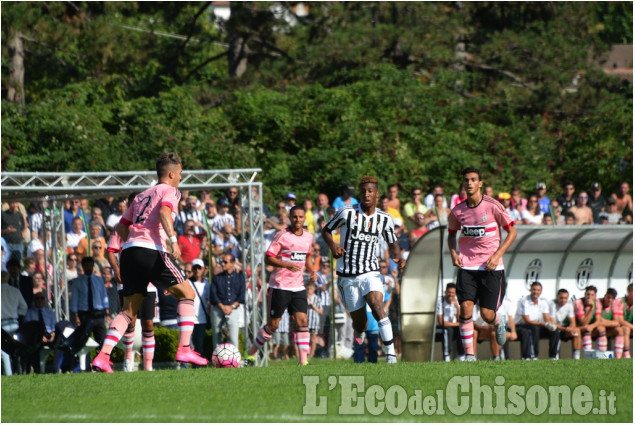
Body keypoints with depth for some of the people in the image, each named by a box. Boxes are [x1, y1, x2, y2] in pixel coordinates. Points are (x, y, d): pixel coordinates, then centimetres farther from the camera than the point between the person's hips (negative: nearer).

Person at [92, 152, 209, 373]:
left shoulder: (141, 196, 27)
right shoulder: (170, 191, 7)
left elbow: (120, 227, 26)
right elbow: (164, 212, -15)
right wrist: (173, 240, -25)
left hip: (129, 252, 7)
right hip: (152, 251, -7)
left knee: (129, 311, 11)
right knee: (187, 293, 6)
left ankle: (103, 356, -6)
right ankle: (184, 349, -3)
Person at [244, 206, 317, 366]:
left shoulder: (308, 237, 9)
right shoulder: (282, 236, -10)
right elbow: (268, 258, -12)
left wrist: (312, 271, 7)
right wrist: (287, 265, -25)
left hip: (298, 286, 5)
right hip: (280, 285, -5)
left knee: (302, 321, -8)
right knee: (273, 324, 0)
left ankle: (303, 360, -9)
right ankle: (251, 355, 17)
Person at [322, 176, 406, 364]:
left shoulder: (384, 219, 3)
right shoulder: (347, 213, -5)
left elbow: (392, 243, 16)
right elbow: (326, 230, 6)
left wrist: (398, 257, -5)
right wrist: (332, 245, -15)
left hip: (370, 272, 1)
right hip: (347, 276, -1)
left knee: (377, 305, -26)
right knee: (359, 322, 0)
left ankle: (391, 354, -28)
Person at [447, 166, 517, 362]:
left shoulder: (492, 206, -7)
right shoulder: (458, 211, 2)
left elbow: (512, 231, -1)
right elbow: (451, 234, 21)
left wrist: (497, 255, -11)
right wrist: (453, 253, 1)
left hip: (491, 267, -2)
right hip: (467, 265, 2)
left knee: (487, 314, -4)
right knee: (465, 307, -15)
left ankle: (499, 323, 34)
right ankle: (469, 354, -8)